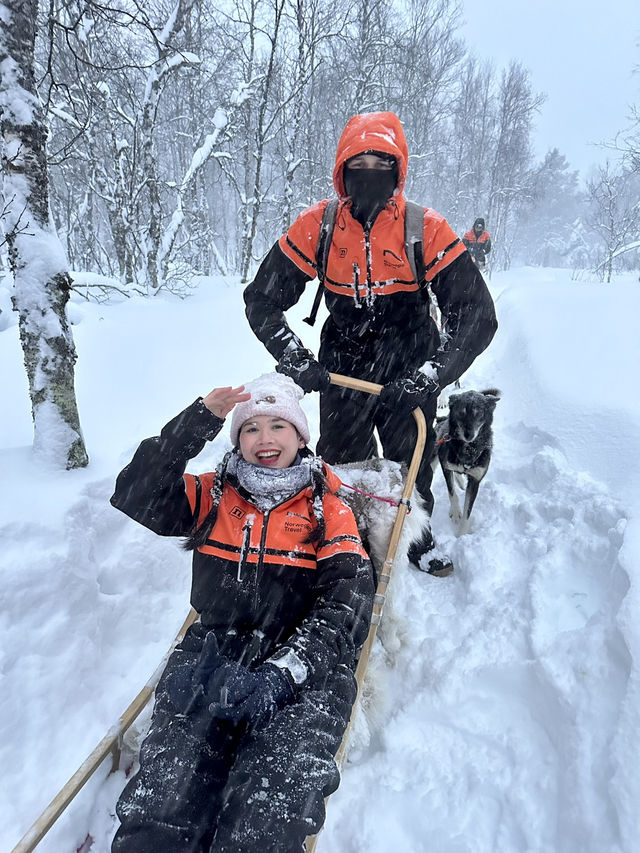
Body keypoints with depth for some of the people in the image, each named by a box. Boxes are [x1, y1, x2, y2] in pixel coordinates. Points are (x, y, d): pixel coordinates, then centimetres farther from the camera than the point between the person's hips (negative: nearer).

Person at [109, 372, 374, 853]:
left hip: (305, 668, -1)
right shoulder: (214, 495, 17)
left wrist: (281, 674, -19)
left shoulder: (327, 507, 10)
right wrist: (198, 422, -4)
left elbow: (346, 602, -3)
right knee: (166, 789, -24)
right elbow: (134, 501, 2)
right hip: (214, 655, 2)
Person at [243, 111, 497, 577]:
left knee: (412, 462, 14)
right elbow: (262, 299, -6)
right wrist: (298, 362, -18)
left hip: (410, 373, 0)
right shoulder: (316, 225, -10)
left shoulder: (426, 229, -14)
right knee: (342, 467, 10)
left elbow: (477, 314, -17)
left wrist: (429, 377, -27)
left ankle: (416, 534, 43)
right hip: (342, 369, 1)